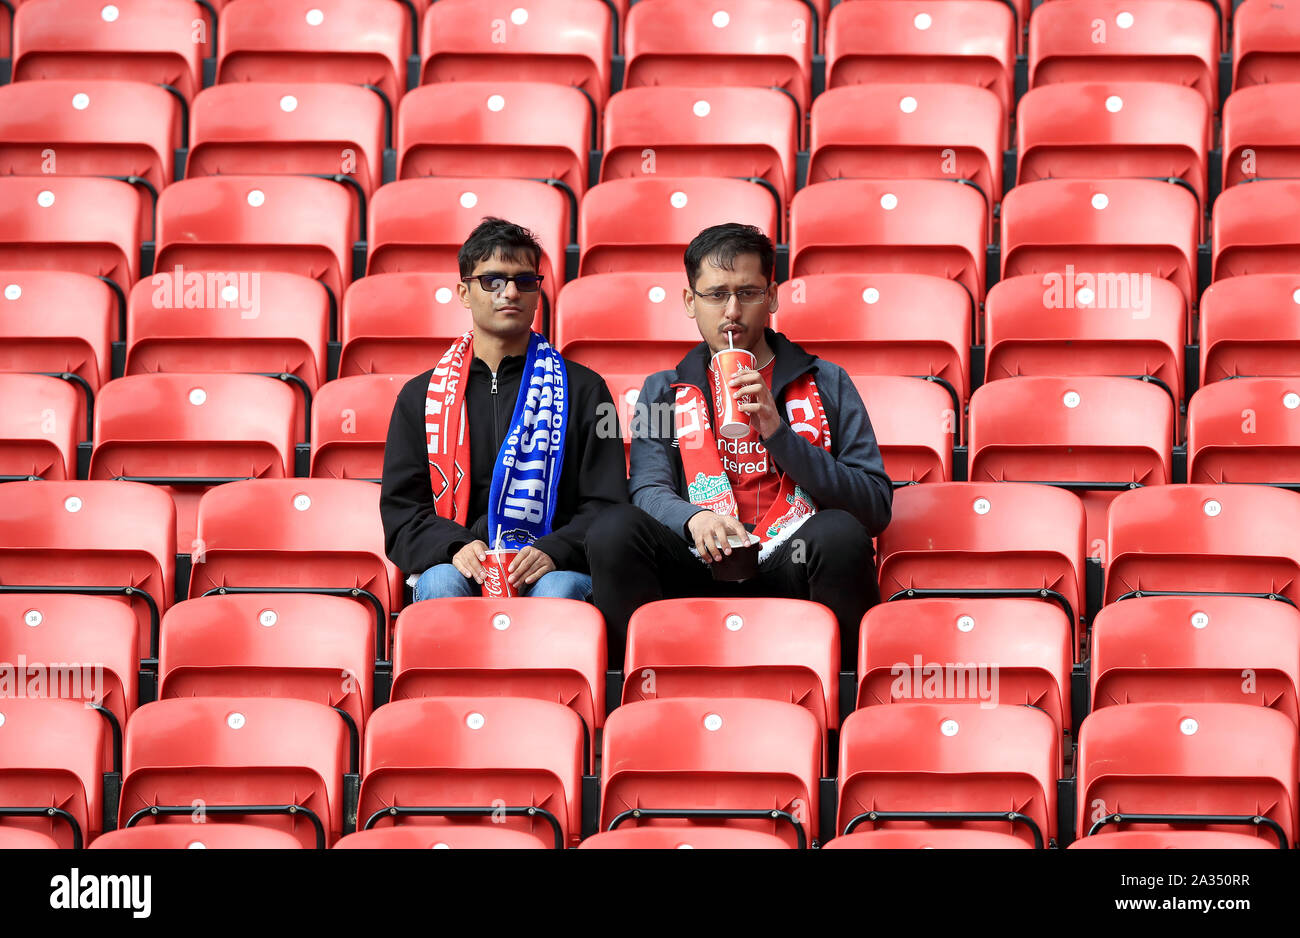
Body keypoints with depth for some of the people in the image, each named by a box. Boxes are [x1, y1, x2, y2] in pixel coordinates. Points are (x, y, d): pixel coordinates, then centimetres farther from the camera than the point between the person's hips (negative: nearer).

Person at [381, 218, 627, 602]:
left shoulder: (582, 390, 16)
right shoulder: (421, 396, 18)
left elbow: (605, 504, 9)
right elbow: (401, 509, 11)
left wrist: (553, 552, -12)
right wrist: (454, 547, -11)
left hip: (550, 569, -1)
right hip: (456, 566, 1)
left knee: (560, 590, -36)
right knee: (442, 584, -34)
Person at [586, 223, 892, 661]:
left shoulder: (826, 385, 16)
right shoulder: (663, 392, 21)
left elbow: (876, 508, 6)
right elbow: (648, 490, 5)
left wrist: (779, 434, -6)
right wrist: (694, 518, -20)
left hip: (791, 568, 0)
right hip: (701, 570, 1)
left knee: (839, 531, -34)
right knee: (613, 530, -28)